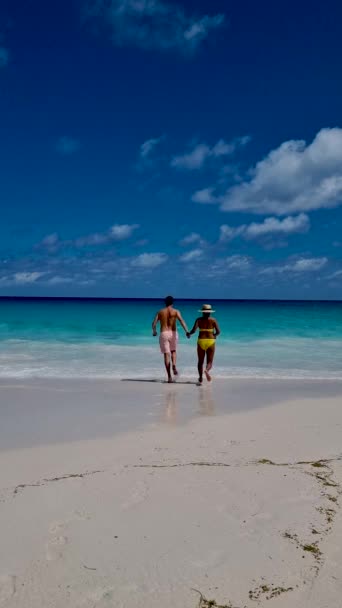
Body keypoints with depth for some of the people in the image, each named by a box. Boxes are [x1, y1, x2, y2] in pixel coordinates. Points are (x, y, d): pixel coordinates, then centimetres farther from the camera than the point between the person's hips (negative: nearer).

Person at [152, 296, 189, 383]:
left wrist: (154, 332, 22)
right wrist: (187, 331, -23)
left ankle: (169, 376, -2)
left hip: (163, 334, 0)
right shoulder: (176, 311, 2)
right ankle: (174, 365, -6)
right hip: (173, 333, 0)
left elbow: (154, 324, 3)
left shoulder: (160, 312, 7)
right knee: (173, 351, 23)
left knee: (166, 354, 3)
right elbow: (181, 321, -15)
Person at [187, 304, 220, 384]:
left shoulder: (199, 319, 1)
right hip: (210, 341, -1)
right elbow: (218, 331, -5)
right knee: (210, 362, 2)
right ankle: (207, 370, -30)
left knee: (200, 361, 15)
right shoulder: (213, 320, 1)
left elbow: (194, 330, -10)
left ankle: (200, 378, 9)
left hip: (201, 341, 1)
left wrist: (189, 333, 10)